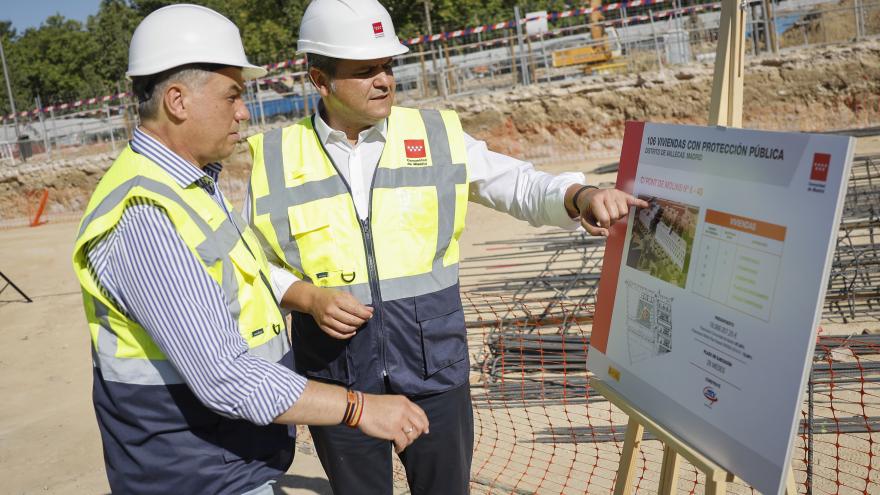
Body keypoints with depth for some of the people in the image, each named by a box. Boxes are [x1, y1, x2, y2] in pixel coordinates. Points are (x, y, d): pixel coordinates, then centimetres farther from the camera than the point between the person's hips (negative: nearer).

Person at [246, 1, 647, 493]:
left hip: (435, 375, 1)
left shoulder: (436, 136, -1)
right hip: (336, 383, 0)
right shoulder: (277, 157, -2)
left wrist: (583, 196, -21)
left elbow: (523, 186, -1)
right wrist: (309, 297, -14)